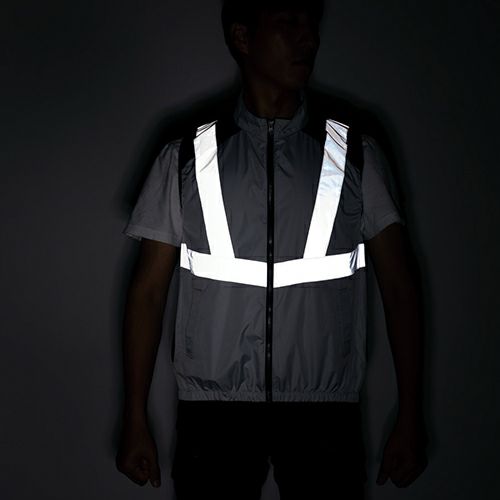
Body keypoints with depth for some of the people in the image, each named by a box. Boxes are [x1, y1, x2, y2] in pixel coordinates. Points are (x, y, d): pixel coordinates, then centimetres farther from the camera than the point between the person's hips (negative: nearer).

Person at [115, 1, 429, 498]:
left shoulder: (356, 154, 4)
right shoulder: (186, 158, 3)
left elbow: (399, 287, 4)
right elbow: (148, 290, 4)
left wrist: (410, 418, 0)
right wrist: (135, 422, 2)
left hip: (324, 408, 1)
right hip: (211, 413, 0)